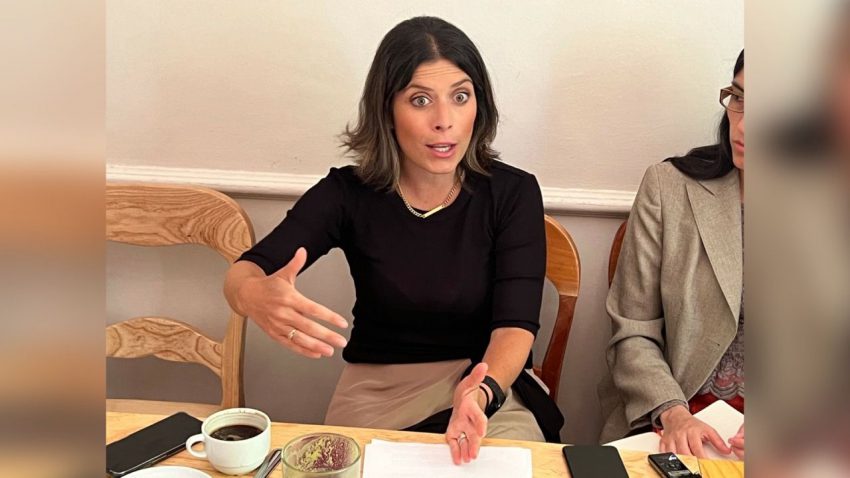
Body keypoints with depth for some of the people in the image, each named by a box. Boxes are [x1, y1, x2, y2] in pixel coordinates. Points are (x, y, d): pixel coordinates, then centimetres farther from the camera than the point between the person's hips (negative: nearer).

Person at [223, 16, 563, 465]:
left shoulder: (513, 193, -9)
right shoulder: (348, 193, -8)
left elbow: (516, 324, -16)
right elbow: (241, 272, -15)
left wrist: (481, 393, -38)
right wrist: (256, 295, -40)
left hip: (490, 384, 0)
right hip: (376, 389, 1)